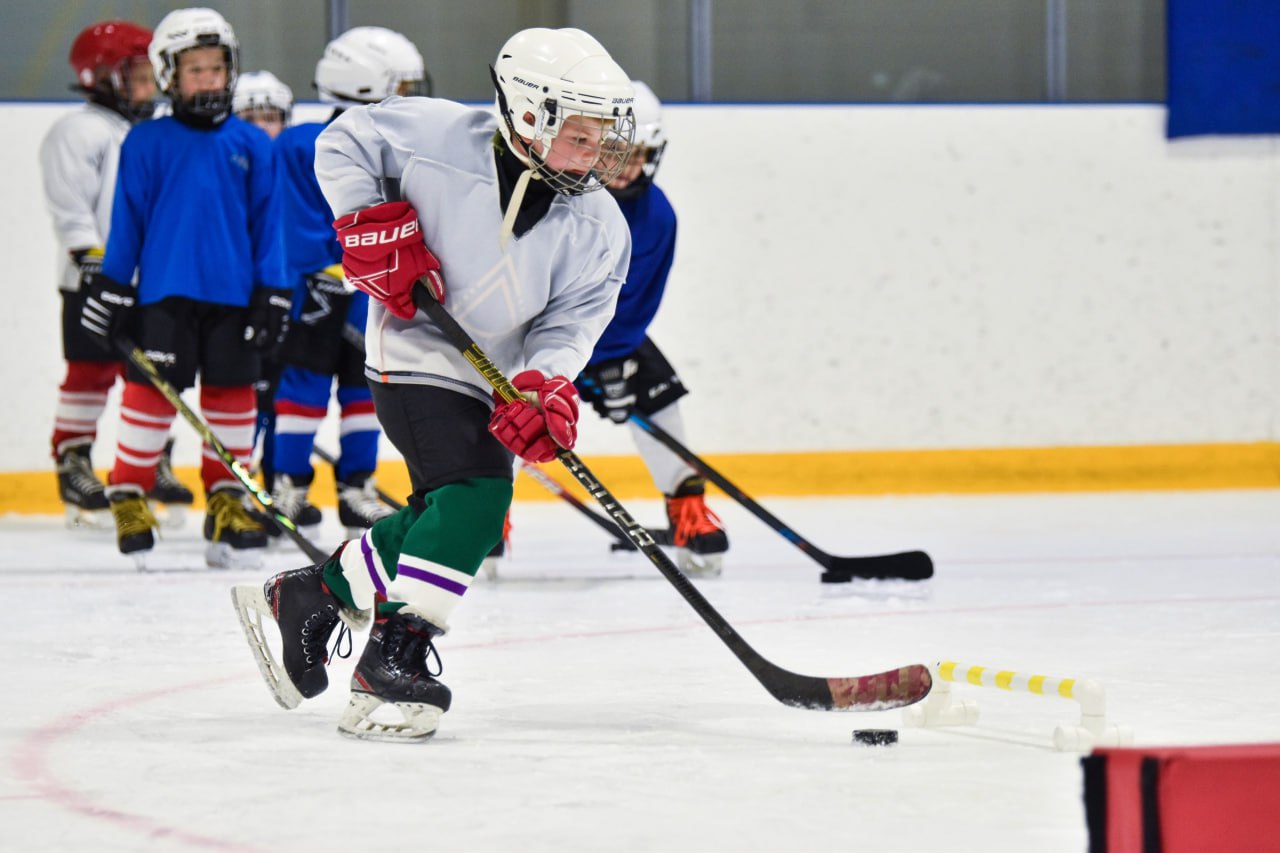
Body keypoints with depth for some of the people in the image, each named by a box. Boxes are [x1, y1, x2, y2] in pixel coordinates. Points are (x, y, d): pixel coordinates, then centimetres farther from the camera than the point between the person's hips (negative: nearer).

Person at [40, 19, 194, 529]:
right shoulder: (79, 133, -8)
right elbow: (70, 209, -14)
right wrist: (94, 261, -20)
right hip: (96, 282, -7)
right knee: (91, 372, -3)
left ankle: (154, 467, 17)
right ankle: (73, 466, 4)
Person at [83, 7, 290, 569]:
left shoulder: (252, 146, 6)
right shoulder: (147, 144, 0)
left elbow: (267, 224, 8)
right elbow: (126, 221, 3)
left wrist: (271, 295, 4)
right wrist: (111, 290, 2)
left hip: (232, 297, 2)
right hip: (165, 294, -2)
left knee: (232, 393, 5)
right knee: (152, 391, -2)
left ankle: (227, 502, 14)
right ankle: (128, 497, 8)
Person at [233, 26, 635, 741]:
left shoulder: (599, 229, -9)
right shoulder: (439, 139, -20)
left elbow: (572, 322, -8)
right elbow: (344, 143, -6)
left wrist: (542, 384, -26)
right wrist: (371, 220, -18)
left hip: (490, 380, 7)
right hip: (414, 355, -7)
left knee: (447, 519, 14)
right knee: (476, 491, -23)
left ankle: (305, 597, 33)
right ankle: (395, 656, -21)